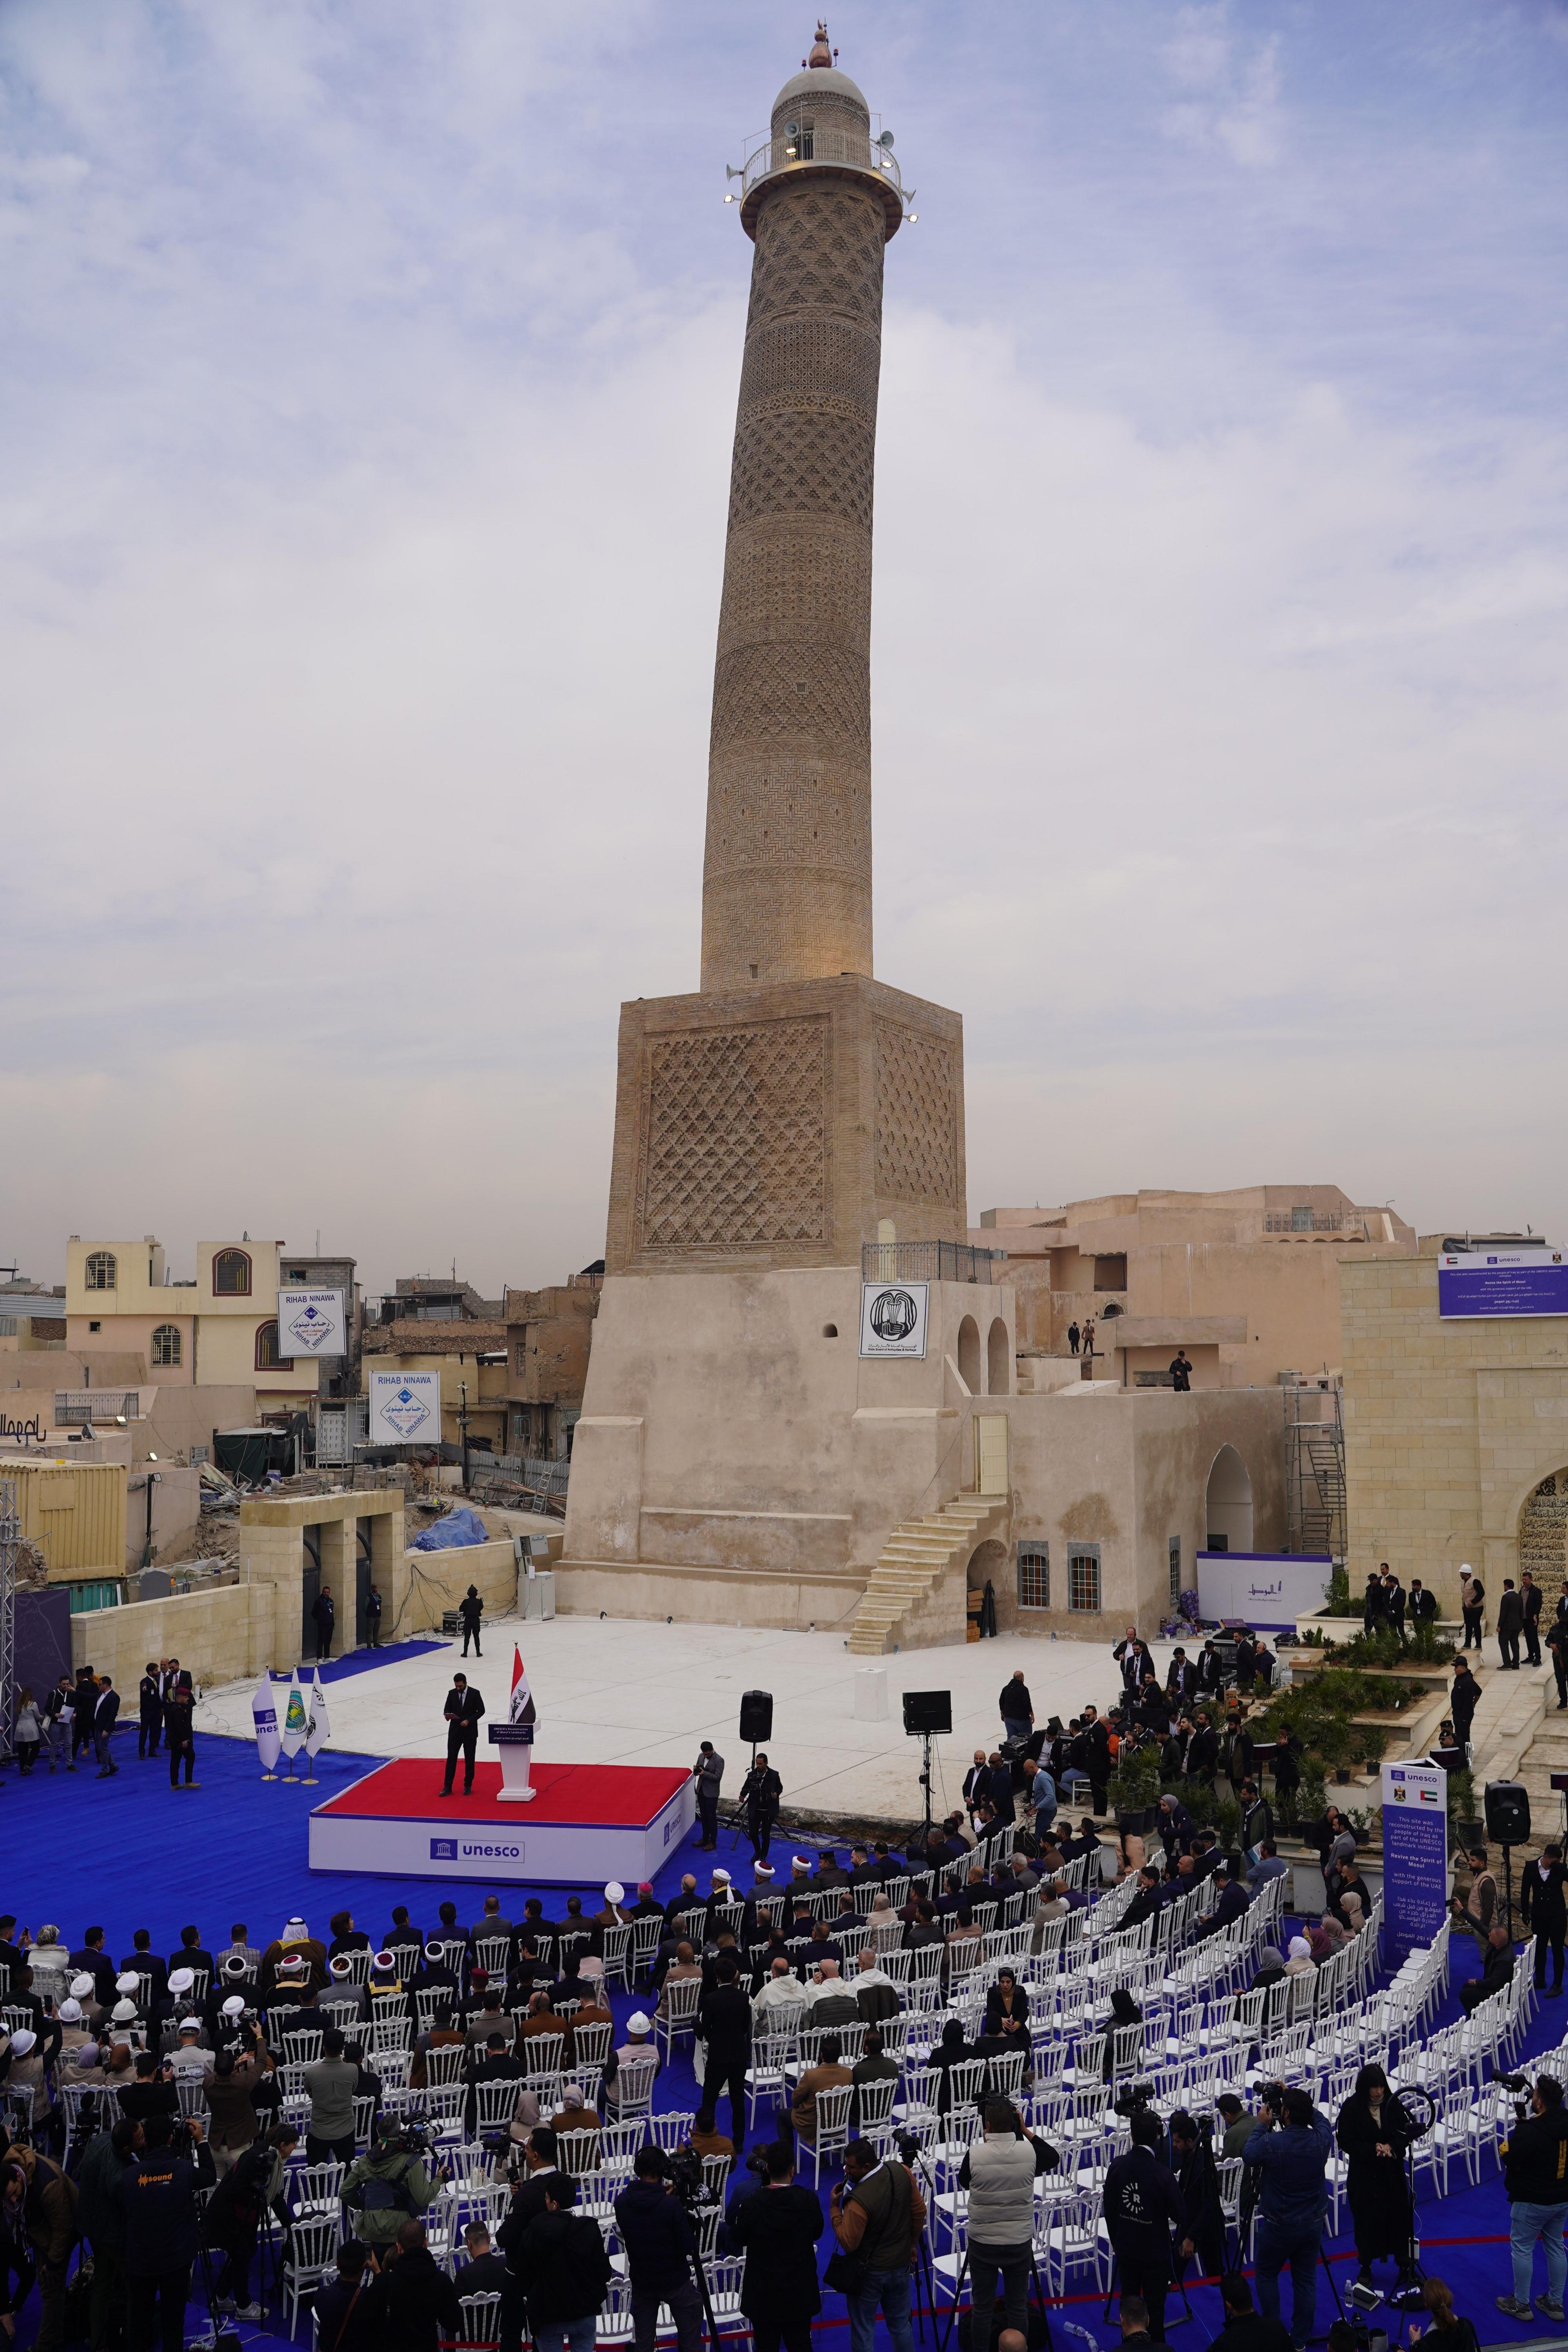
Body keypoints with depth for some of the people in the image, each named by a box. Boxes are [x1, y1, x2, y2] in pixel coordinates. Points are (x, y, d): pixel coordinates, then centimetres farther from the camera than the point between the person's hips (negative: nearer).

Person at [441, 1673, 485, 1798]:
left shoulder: (475, 1694, -7)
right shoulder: (452, 1693, 2)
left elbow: (481, 1710, -6)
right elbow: (447, 1709, 7)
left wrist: (469, 1721, -16)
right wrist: (447, 1715, -17)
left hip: (470, 1732, -2)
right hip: (455, 1731, 2)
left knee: (469, 1760, 6)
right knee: (451, 1759, -1)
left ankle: (468, 1786, 17)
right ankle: (447, 1787, 3)